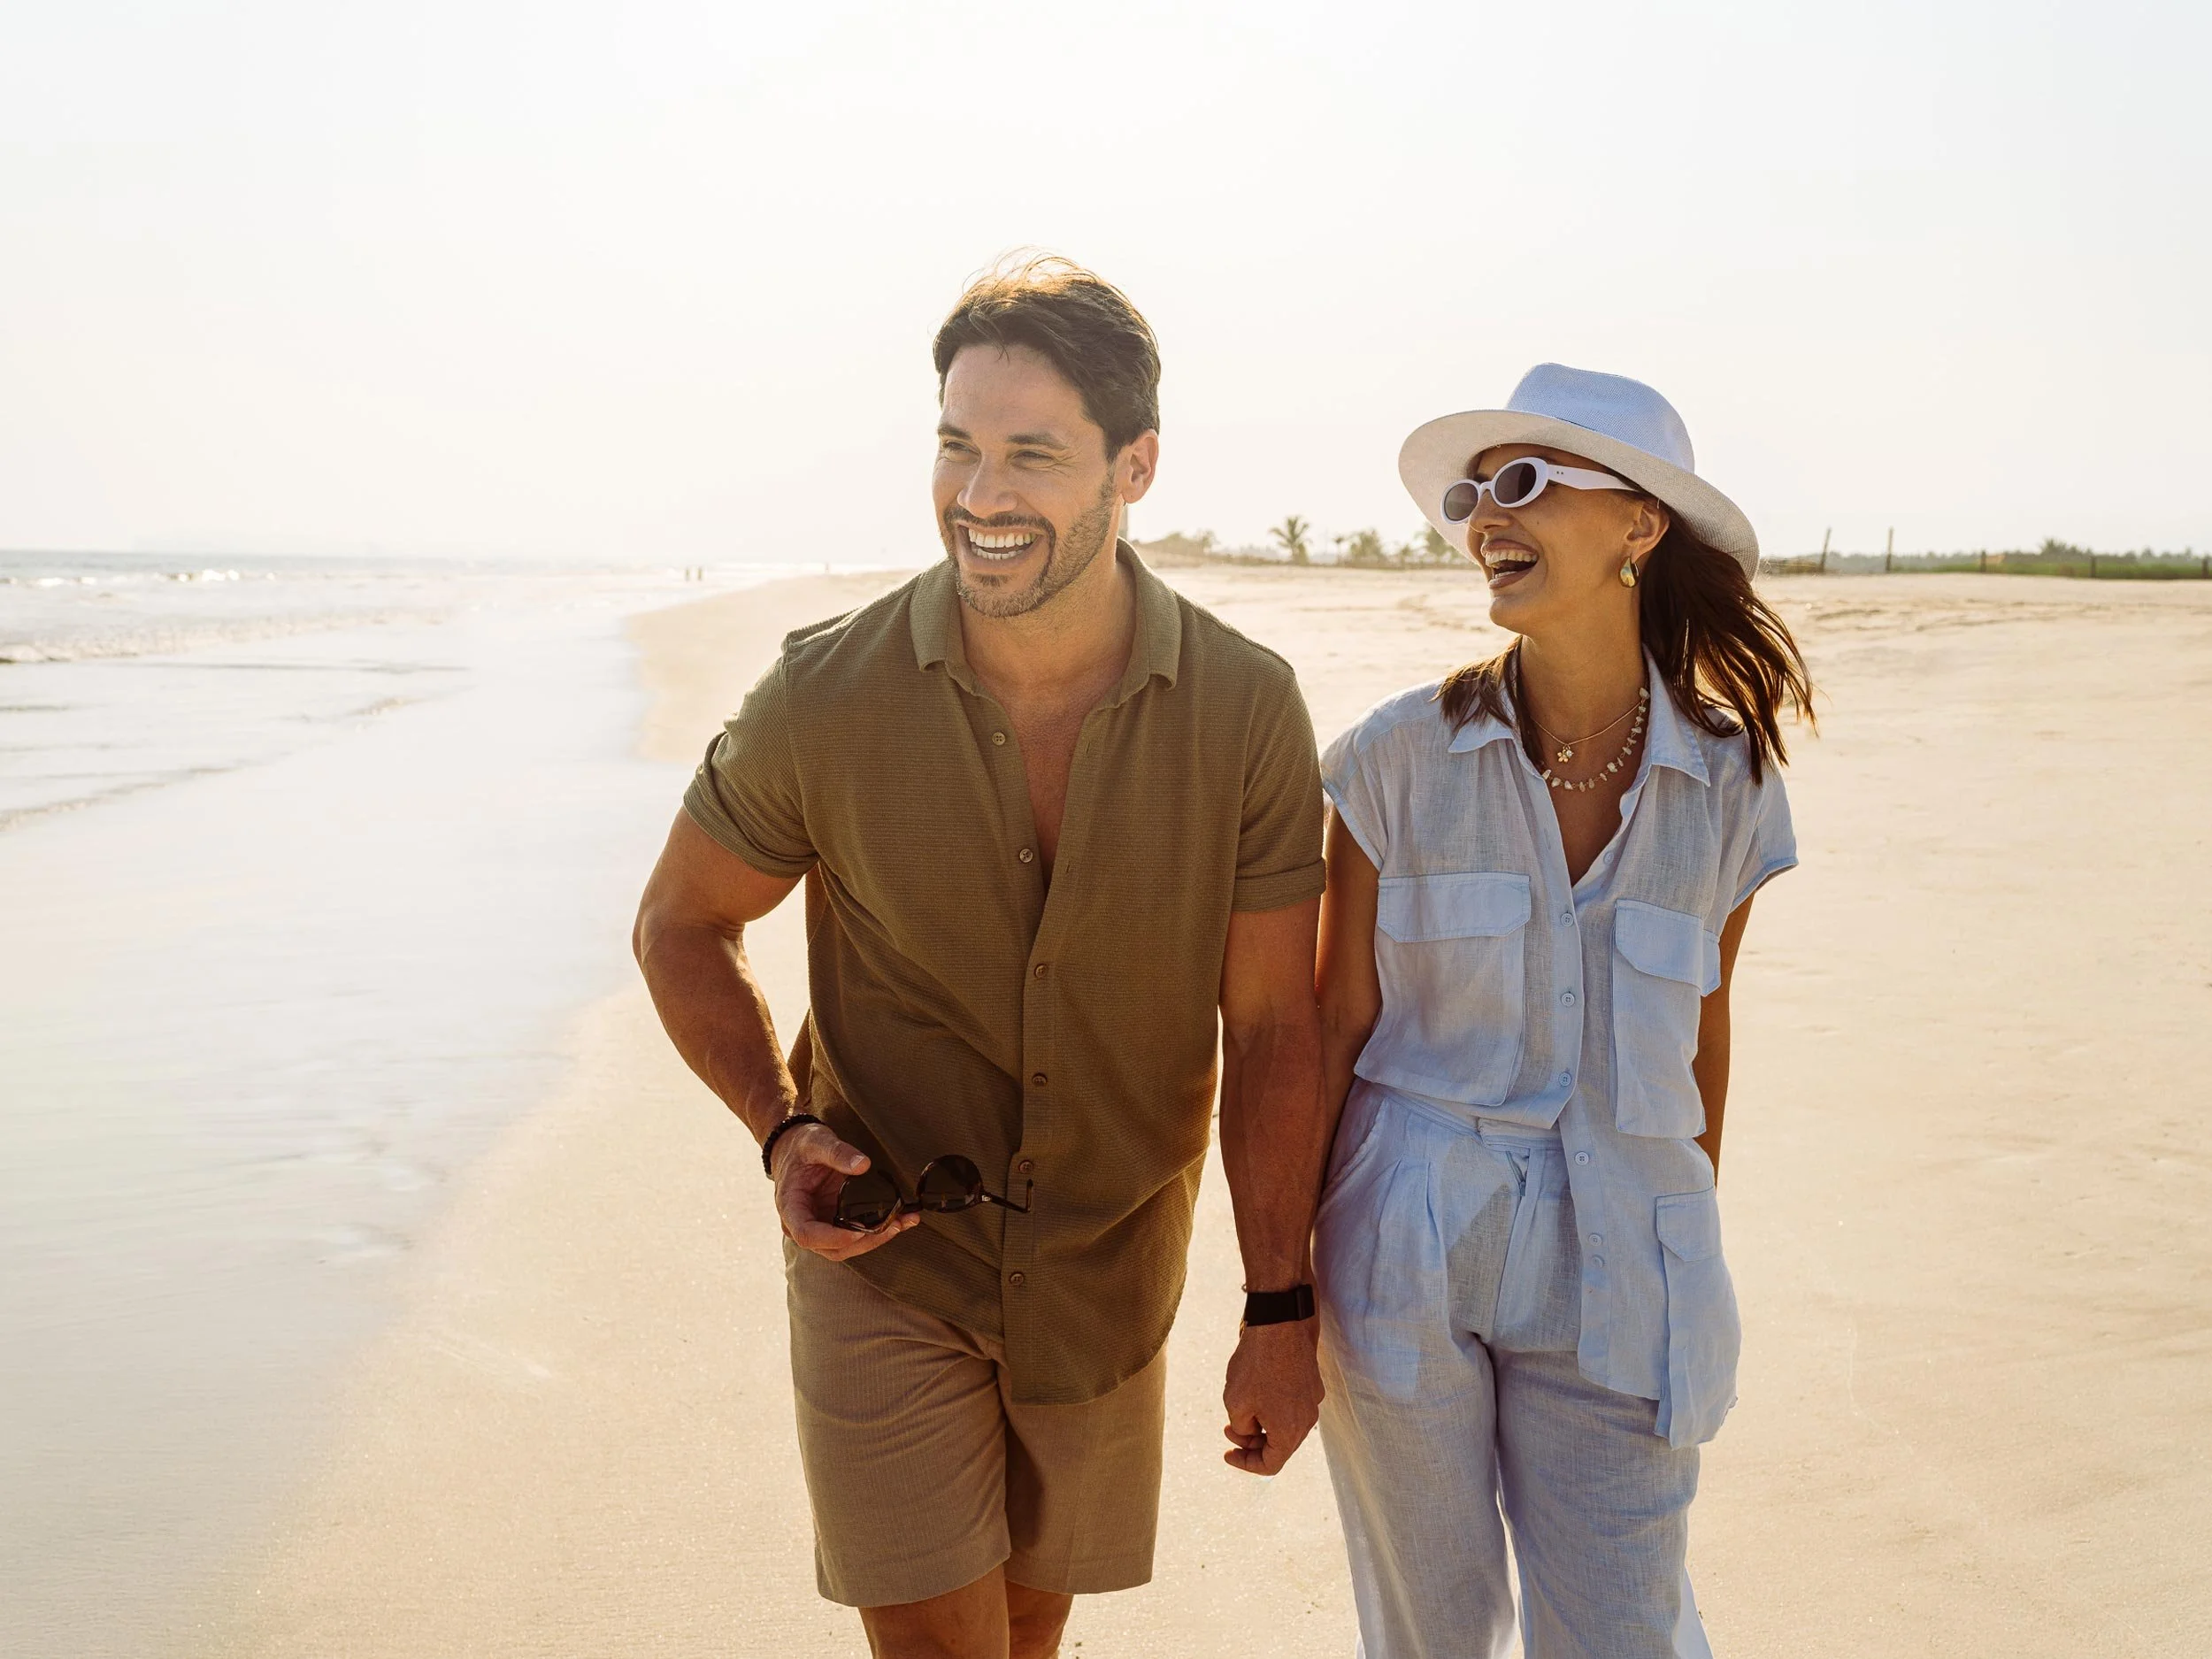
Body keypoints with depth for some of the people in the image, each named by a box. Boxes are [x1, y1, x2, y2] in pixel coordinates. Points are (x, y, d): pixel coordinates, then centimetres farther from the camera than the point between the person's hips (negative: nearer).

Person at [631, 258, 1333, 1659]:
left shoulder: (1248, 711, -15)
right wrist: (781, 1132, -15)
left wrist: (1281, 1310, -5)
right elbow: (683, 925, 0)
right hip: (883, 1252, -2)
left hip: (1108, 1270, 2)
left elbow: (1272, 1025, -7)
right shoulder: (829, 696, -17)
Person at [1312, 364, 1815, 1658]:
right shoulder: (1400, 755, -7)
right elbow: (1337, 1023, -3)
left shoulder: (1731, 783, -2)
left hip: (1616, 1280, 1)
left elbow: (1700, 1029, 8)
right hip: (1406, 1261, 0)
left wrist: (1691, 1275, 15)